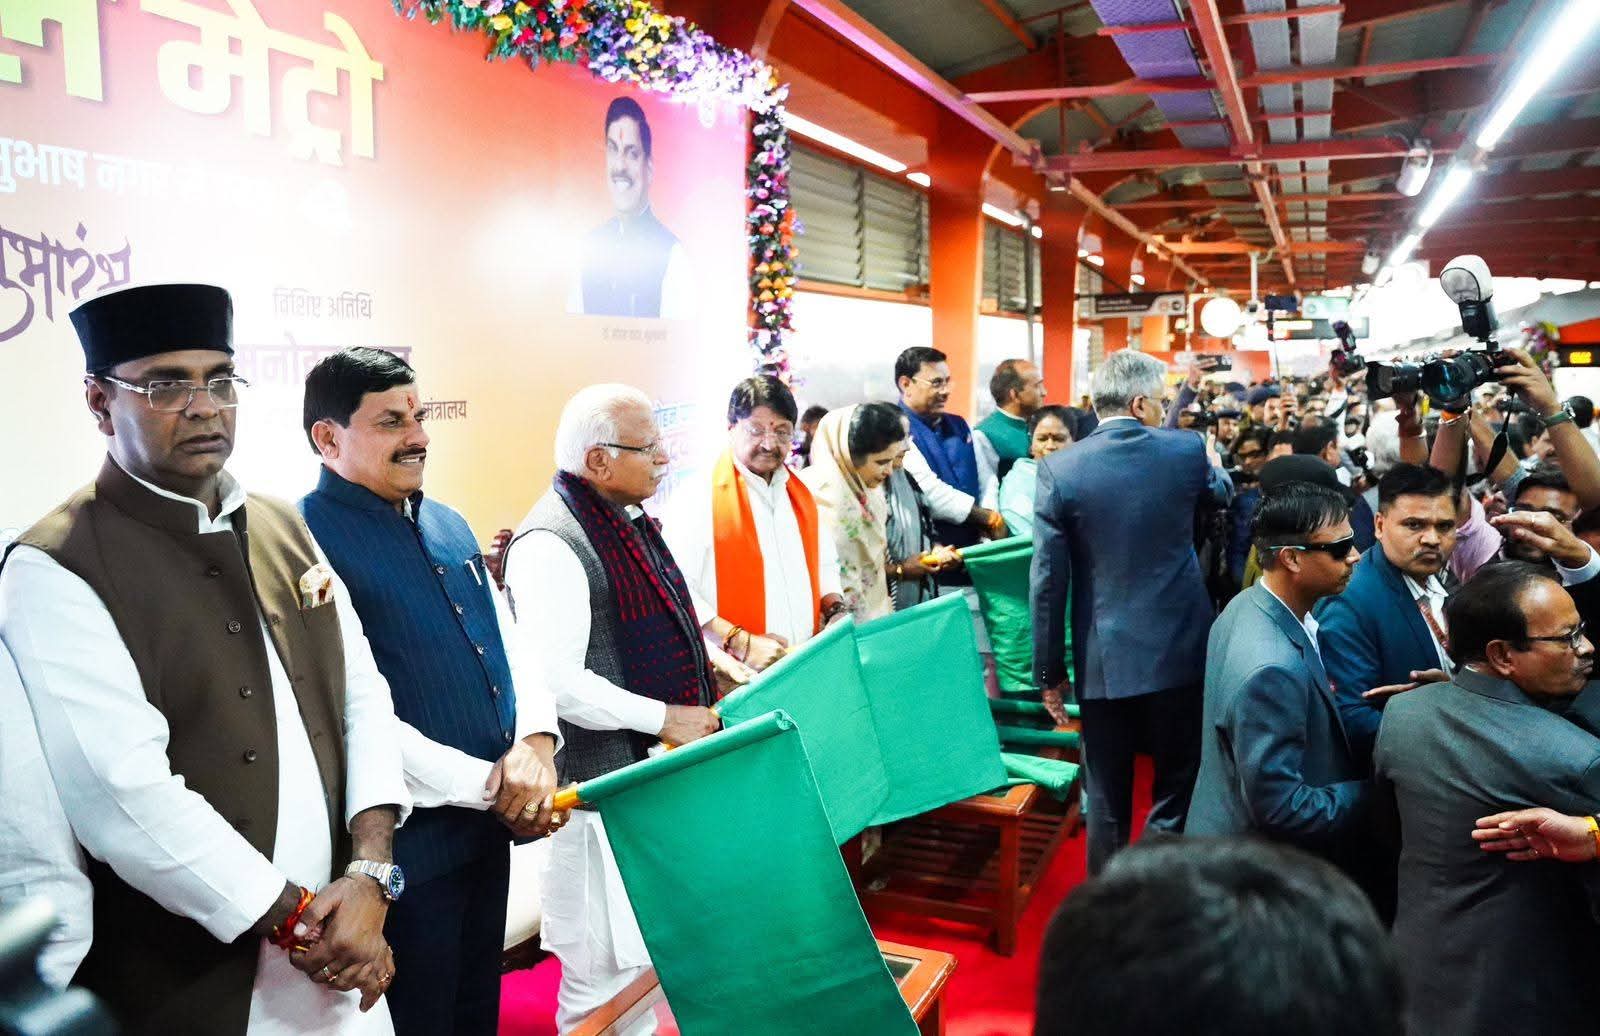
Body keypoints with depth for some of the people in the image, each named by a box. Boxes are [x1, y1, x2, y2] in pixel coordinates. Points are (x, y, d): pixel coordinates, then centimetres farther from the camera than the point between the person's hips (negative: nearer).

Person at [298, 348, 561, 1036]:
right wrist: (491, 785, -16)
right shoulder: (309, 542, -16)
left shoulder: (448, 526, 9)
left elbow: (507, 644, 10)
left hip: (491, 826, 7)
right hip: (409, 846, -7)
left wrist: (535, 742, -10)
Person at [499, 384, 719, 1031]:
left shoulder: (630, 522, 10)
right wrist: (665, 719, -19)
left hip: (657, 765, 10)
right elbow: (557, 683, -26)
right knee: (613, 975, 1)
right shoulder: (550, 545, -20)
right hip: (602, 779, -9)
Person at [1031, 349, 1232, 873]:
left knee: (1107, 805, 12)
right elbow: (1222, 494, 21)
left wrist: (1050, 671, 0)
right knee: (1178, 795, 13)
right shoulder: (1187, 450, -4)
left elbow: (1047, 580, -9)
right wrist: (1216, 461, 44)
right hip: (1179, 652, 1)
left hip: (1104, 659, 0)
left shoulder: (1059, 468, -9)